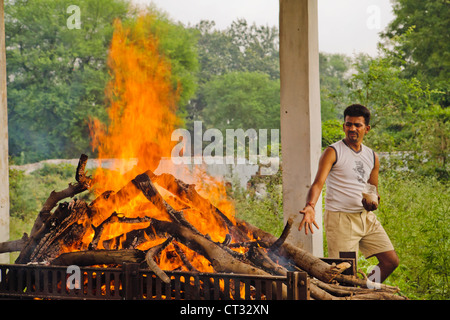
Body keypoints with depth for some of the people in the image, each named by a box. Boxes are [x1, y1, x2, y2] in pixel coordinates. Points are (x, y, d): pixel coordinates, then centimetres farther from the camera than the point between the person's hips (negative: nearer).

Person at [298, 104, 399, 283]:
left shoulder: (372, 157, 13)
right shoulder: (333, 152, -6)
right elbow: (318, 183, -17)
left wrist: (374, 202, -2)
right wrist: (310, 206, -36)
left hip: (367, 218, 6)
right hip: (340, 219, -6)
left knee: (391, 262, 5)